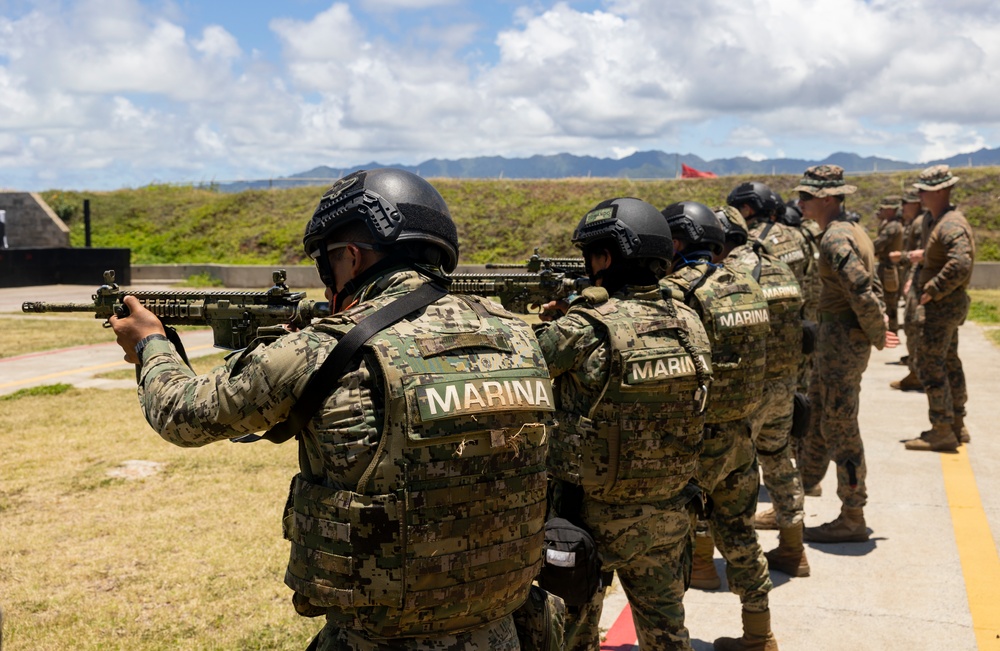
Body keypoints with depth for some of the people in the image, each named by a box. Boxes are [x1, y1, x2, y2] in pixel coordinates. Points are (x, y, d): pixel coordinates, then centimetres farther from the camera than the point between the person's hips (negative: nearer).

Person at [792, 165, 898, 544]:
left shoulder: (835, 238, -19)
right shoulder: (853, 230, 13)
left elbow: (862, 294, -24)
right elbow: (871, 285, 16)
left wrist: (877, 336, -12)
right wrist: (880, 325, 10)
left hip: (841, 341, -10)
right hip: (833, 340, 10)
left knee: (839, 428, -1)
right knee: (816, 418, 19)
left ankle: (852, 520, 9)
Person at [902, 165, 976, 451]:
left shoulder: (951, 226, -21)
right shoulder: (932, 220, 11)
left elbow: (960, 265, -34)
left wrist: (931, 291, -25)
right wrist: (916, 277, 12)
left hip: (944, 303, -11)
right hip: (945, 304, 11)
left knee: (929, 364, -8)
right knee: (948, 362, 17)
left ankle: (942, 431, -2)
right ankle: (957, 425, 27)